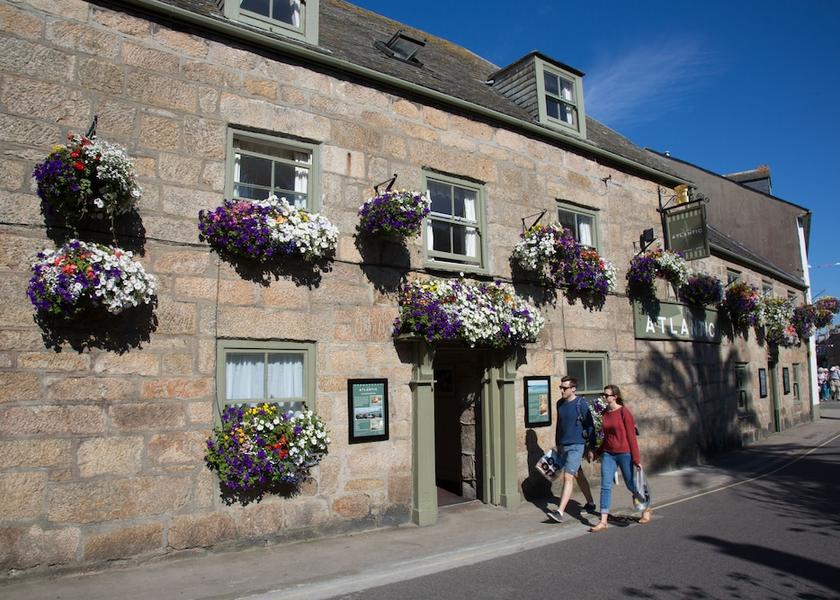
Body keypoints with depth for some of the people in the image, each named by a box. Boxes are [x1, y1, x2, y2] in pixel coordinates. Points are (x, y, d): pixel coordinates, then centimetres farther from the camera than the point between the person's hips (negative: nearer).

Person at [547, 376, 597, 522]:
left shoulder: (581, 404, -11)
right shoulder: (560, 403, 8)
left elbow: (590, 426, -7)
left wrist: (592, 448, -6)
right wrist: (557, 444, 21)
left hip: (576, 446, -7)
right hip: (563, 446, 7)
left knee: (568, 477, -12)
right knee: (578, 475, 19)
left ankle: (560, 512, -14)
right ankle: (590, 503, 36)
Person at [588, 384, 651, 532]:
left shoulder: (624, 412, -13)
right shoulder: (604, 413, 4)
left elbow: (631, 436, -12)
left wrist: (636, 458, -11)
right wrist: (599, 451, 20)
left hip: (624, 454, -5)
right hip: (608, 454, 5)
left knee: (631, 485, 11)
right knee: (605, 486, -2)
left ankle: (646, 510, 38)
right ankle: (603, 521, 0)